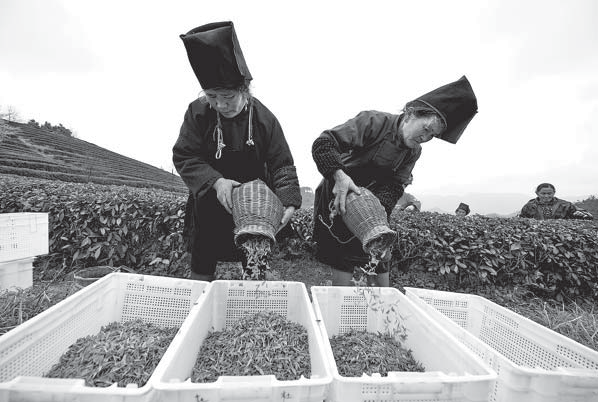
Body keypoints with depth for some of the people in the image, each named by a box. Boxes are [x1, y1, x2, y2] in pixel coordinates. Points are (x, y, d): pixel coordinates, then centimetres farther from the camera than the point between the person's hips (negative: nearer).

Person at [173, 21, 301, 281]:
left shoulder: (264, 119, -14)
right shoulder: (198, 113, -11)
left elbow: (282, 165, -11)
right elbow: (183, 156, -11)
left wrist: (289, 201, -25)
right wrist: (216, 182, -27)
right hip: (209, 205, 1)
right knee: (201, 267, 9)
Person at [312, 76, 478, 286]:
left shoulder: (413, 152, 1)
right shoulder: (374, 121, -20)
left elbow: (394, 187, -10)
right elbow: (322, 143, -28)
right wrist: (339, 175, -44)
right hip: (337, 197, -6)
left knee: (382, 257, 8)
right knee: (343, 261, -9)